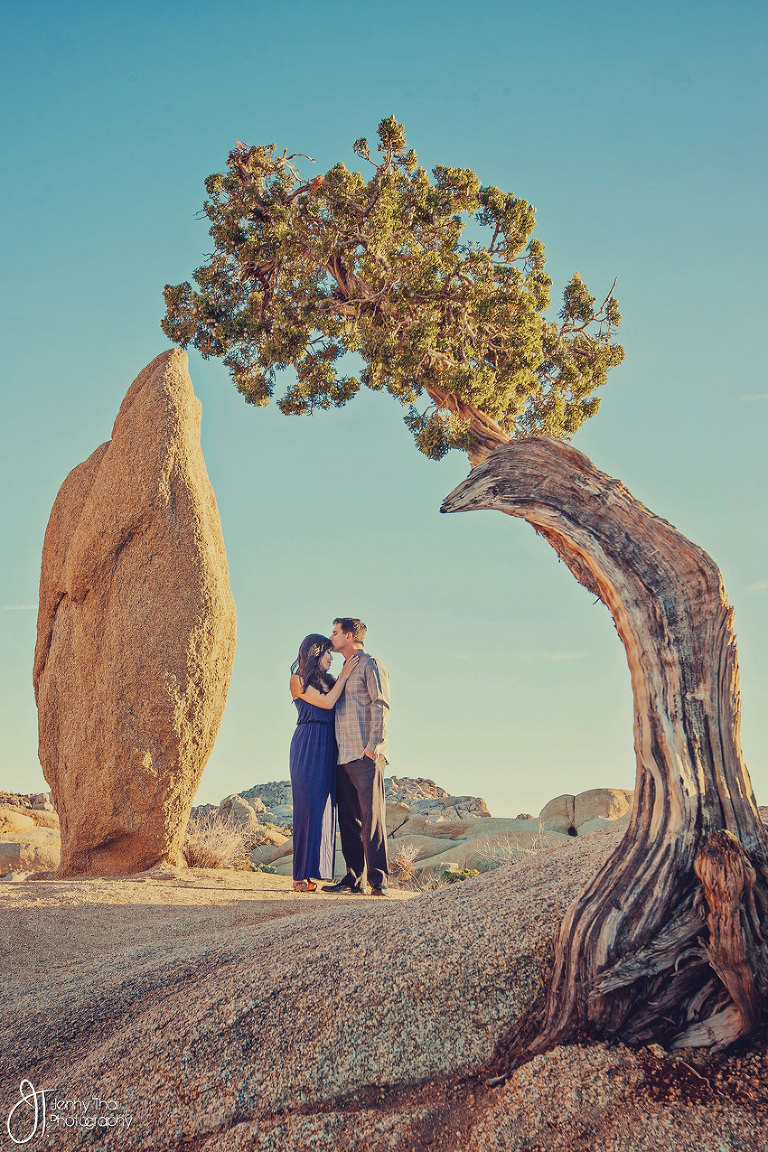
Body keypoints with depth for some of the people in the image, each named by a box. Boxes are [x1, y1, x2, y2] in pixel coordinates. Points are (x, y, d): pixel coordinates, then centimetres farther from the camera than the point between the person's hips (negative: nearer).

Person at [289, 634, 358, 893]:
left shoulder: (329, 680, 19)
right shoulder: (298, 680, 1)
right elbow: (327, 702, -9)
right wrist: (344, 676, -1)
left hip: (329, 749, 6)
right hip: (308, 747, -6)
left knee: (324, 809, 1)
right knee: (308, 806, -8)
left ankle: (314, 873, 3)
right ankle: (302, 875, -5)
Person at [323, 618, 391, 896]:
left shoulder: (371, 665, -1)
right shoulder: (344, 672, 25)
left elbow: (380, 706, -10)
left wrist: (373, 746, -18)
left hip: (366, 757, -8)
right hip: (344, 758, 8)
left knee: (371, 818, -9)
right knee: (349, 821, 6)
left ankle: (378, 880, -7)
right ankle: (354, 878, 10)